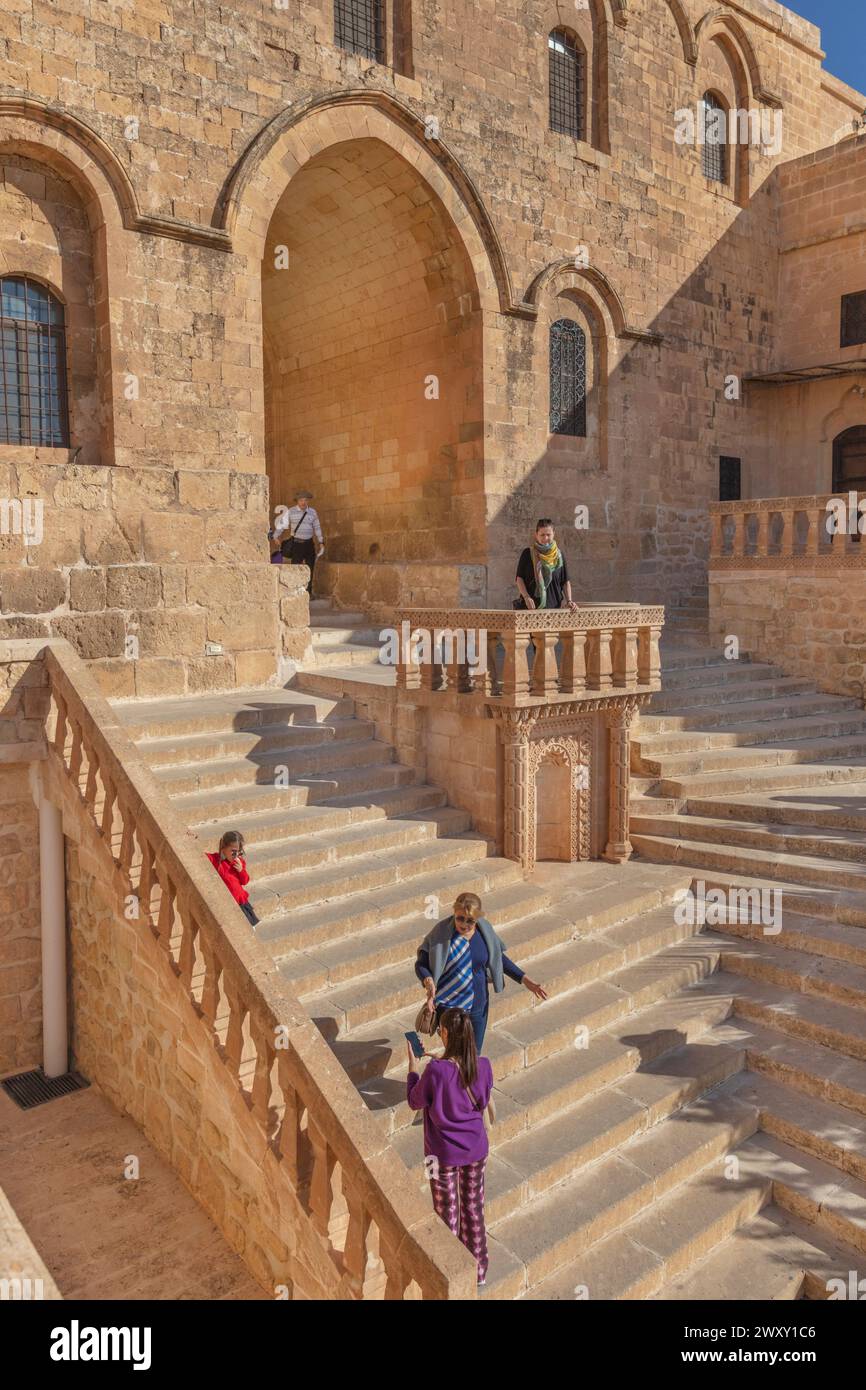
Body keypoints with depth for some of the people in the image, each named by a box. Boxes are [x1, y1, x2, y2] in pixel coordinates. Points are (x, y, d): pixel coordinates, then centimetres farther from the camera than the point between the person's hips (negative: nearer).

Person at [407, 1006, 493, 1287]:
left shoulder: (436, 1070, -28)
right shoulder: (483, 1066, -16)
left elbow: (415, 1102, -11)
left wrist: (412, 1064, -2)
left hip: (445, 1153, -4)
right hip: (476, 1148, 4)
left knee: (448, 1214, 17)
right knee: (474, 1209, 23)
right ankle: (478, 1271, 39)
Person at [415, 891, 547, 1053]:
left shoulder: (484, 930, -7)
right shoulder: (442, 931, -17)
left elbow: (499, 958, 8)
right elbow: (421, 963, -14)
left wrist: (525, 980, 2)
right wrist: (428, 981, -34)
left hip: (478, 1007, 4)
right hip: (449, 1008, -4)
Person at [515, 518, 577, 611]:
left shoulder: (559, 555, 8)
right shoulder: (527, 554, 2)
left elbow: (566, 581, 11)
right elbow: (519, 578, 1)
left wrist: (569, 601, -3)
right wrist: (526, 597, -14)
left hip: (554, 606, 2)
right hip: (532, 606, -2)